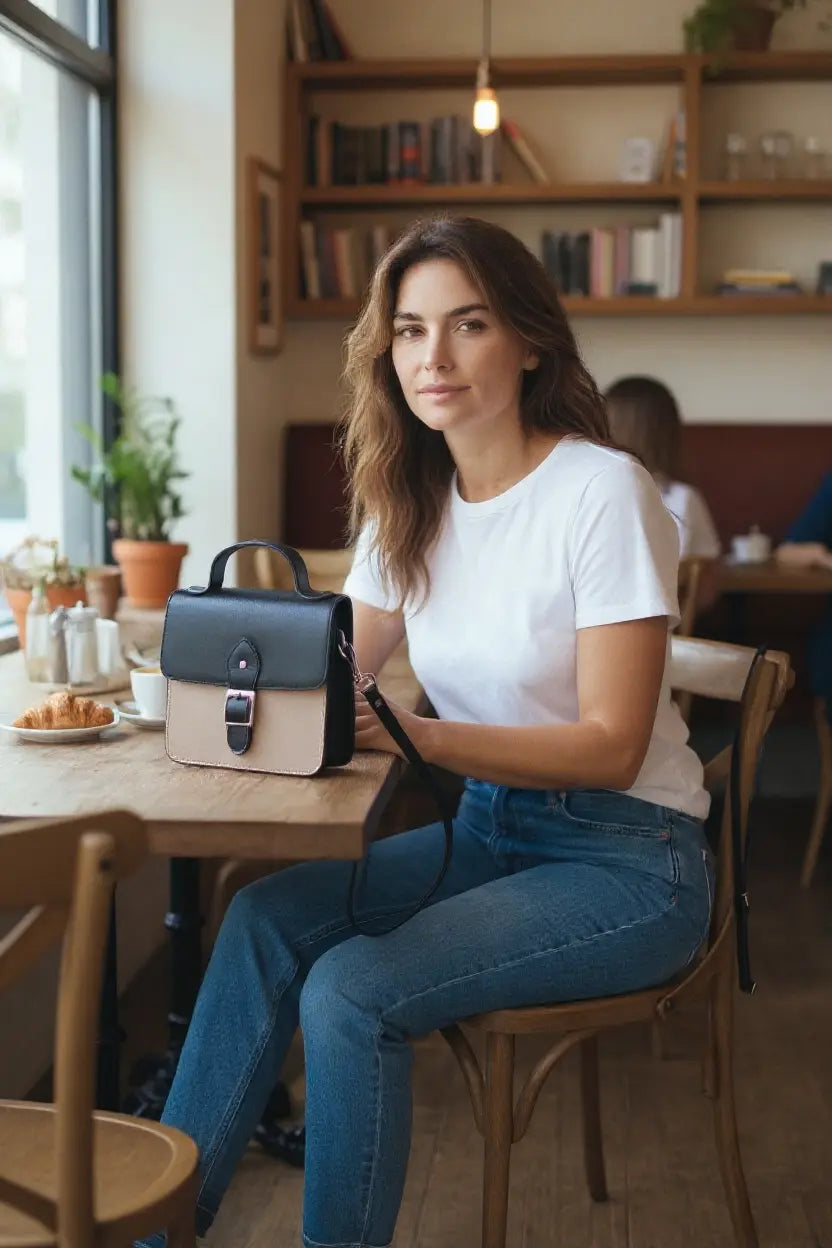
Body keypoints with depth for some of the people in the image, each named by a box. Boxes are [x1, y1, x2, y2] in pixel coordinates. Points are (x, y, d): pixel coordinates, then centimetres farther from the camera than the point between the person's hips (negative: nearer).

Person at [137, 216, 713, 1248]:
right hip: (489, 828, 6)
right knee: (266, 917, -16)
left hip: (626, 858, -6)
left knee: (351, 991, -24)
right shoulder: (410, 499, 5)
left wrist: (413, 734, -30)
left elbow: (611, 745, -19)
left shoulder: (601, 493, -17)